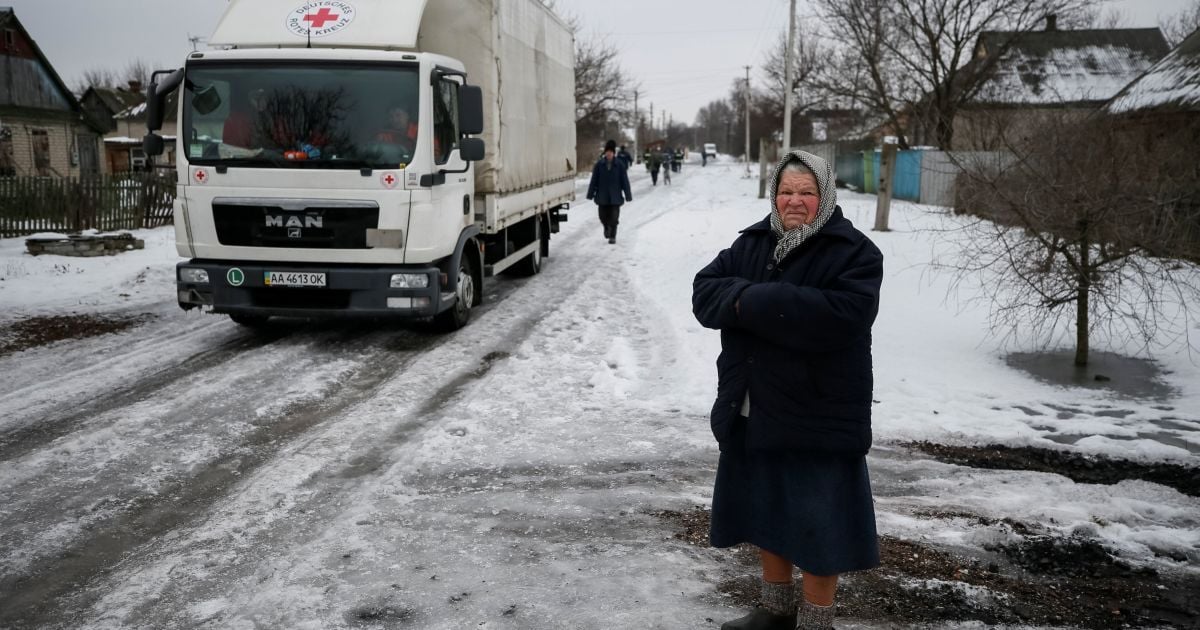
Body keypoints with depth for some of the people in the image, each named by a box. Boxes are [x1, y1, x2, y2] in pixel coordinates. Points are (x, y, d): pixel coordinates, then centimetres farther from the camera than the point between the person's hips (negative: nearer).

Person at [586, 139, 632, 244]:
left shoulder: (619, 165, -4)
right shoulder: (599, 164, -2)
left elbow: (625, 180, 0)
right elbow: (594, 180, 2)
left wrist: (628, 195, -1)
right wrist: (591, 194, 1)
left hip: (615, 196, -1)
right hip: (602, 196, 1)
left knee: (614, 217, -1)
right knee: (603, 216, 7)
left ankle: (612, 236, 12)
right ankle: (606, 228, 39)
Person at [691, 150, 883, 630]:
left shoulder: (854, 252, -11)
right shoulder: (751, 243, 8)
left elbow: (838, 316, -27)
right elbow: (705, 292, 0)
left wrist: (754, 303, -23)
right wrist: (748, 296, -21)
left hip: (817, 418, -6)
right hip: (752, 411, 6)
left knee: (816, 524, 4)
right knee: (765, 510, 19)